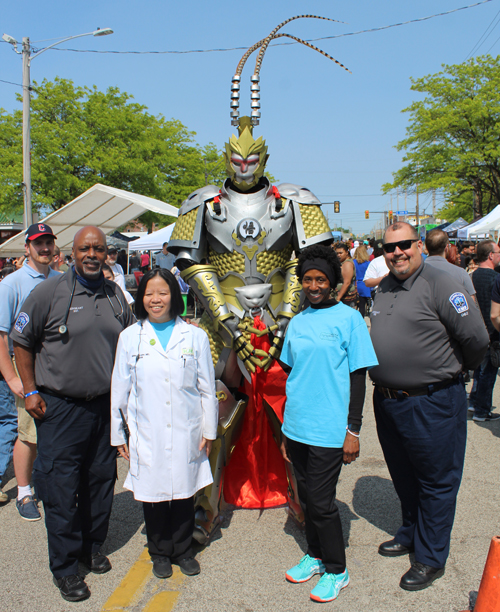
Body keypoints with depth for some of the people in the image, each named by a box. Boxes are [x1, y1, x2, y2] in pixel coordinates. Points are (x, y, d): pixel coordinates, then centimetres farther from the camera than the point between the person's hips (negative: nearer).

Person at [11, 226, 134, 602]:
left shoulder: (116, 296, 6)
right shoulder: (49, 293, -7)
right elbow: (21, 341, -1)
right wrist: (31, 391, -4)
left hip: (105, 405, 5)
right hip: (59, 406, -4)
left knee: (101, 480, 14)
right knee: (61, 487, 1)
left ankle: (92, 546, 34)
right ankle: (65, 567, 16)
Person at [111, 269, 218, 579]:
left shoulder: (195, 336, 1)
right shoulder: (130, 337, 1)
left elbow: (207, 388, 5)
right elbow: (120, 389, 5)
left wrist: (208, 430, 5)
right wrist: (117, 433, 7)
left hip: (186, 432, 0)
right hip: (147, 434, 0)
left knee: (184, 492, 11)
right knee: (153, 494, 9)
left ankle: (183, 550, 33)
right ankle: (160, 552, 32)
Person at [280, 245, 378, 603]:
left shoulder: (348, 318, -6)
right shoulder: (297, 323, 8)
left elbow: (358, 376, -7)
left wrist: (353, 431, -10)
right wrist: (287, 430, 16)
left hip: (329, 429, -5)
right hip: (297, 426, 5)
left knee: (322, 502, 2)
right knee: (307, 497, 16)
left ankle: (337, 571, 22)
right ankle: (315, 555, 36)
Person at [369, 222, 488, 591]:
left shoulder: (441, 285, -15)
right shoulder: (384, 288, 8)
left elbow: (477, 338, -15)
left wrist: (457, 369, 0)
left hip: (432, 402, -7)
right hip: (387, 401, 7)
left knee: (436, 482, 8)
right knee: (403, 477, 22)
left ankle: (430, 558, 23)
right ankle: (411, 533, 44)